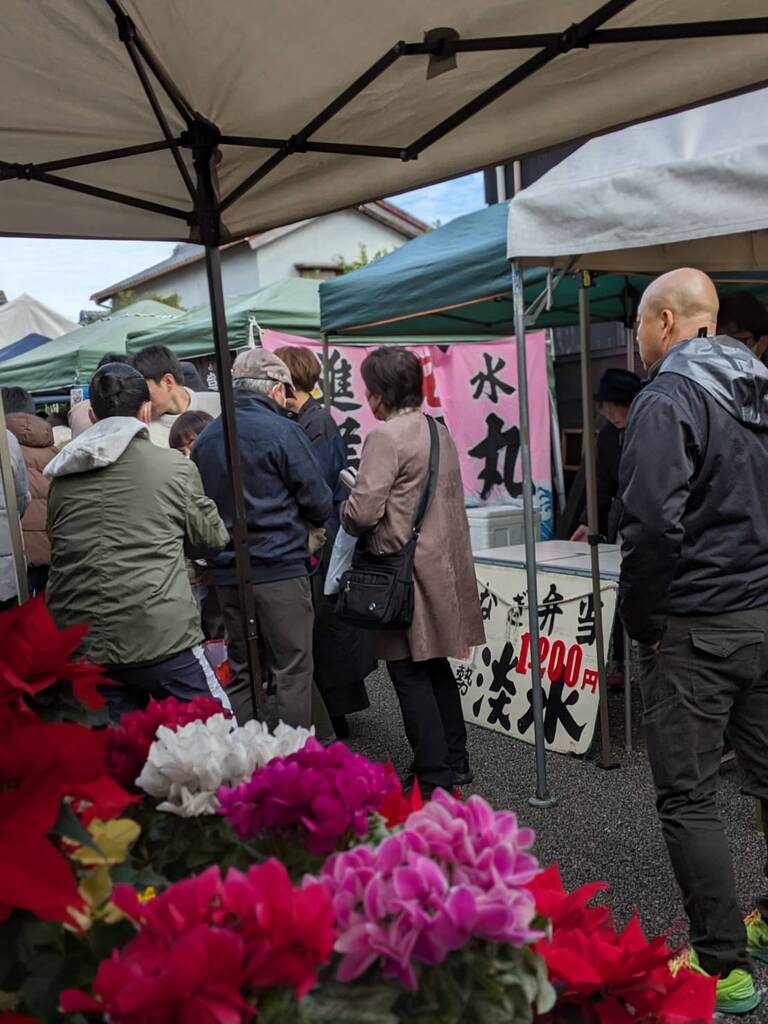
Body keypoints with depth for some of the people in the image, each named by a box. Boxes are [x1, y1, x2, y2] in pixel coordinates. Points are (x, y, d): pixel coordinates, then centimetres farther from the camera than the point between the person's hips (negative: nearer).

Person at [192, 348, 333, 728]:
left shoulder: (205, 439, 9)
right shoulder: (283, 432, -10)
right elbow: (320, 506, -8)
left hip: (227, 574, 6)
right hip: (280, 569, -6)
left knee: (240, 673, 15)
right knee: (293, 671, 3)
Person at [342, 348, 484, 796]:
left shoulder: (386, 437, -16)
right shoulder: (439, 431, 10)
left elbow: (363, 511, -22)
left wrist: (346, 509, 2)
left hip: (405, 569, -8)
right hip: (444, 563, 9)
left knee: (410, 673, 2)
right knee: (436, 666, 18)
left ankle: (435, 779, 9)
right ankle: (456, 764, 30)